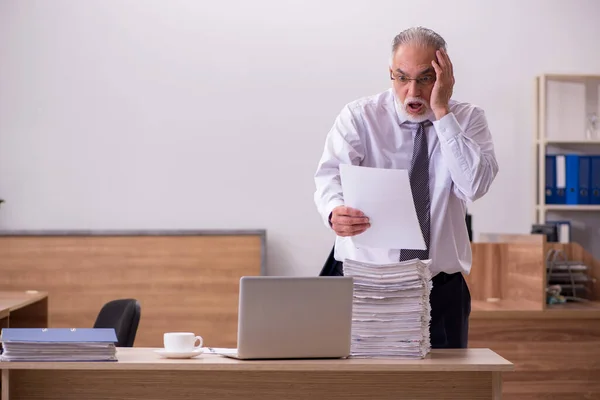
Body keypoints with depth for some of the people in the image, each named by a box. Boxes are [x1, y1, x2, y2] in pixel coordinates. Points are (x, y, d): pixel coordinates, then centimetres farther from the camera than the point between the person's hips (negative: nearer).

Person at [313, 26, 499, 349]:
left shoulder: (468, 120, 2)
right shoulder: (359, 116, -1)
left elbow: (475, 185, -16)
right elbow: (331, 175, -17)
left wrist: (442, 113, -17)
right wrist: (335, 212, -39)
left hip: (441, 288, 1)